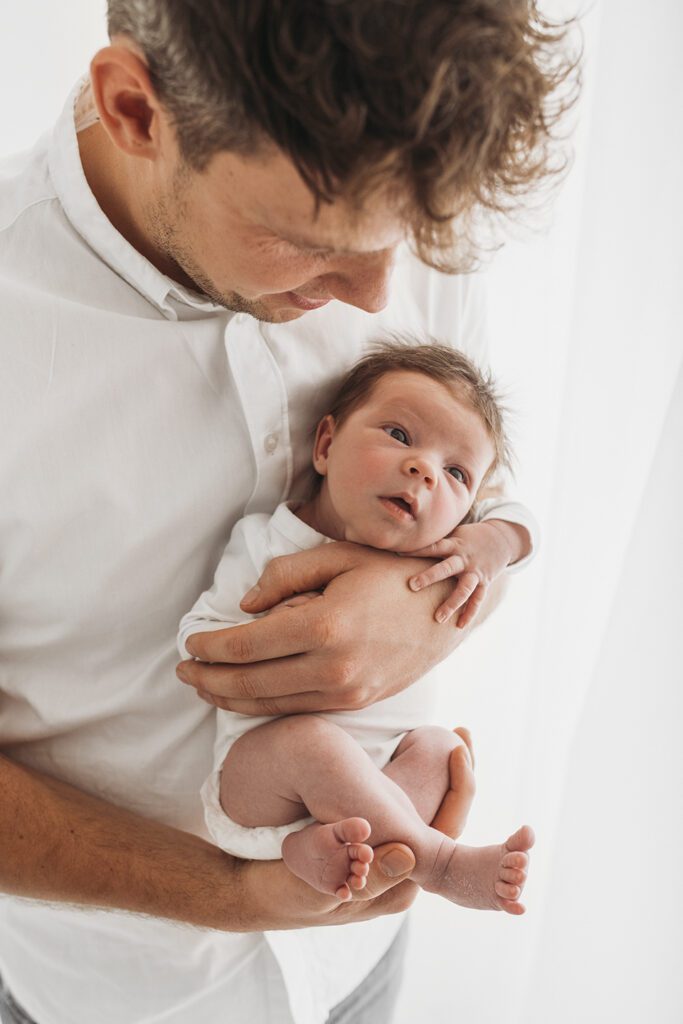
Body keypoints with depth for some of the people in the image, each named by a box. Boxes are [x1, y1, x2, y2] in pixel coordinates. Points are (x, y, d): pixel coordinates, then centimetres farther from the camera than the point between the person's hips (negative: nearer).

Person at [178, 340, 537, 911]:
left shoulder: (431, 557, -3)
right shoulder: (265, 544, -13)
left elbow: (519, 517, 6)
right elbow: (195, 638, -10)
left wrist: (495, 542, -18)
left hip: (379, 771, 5)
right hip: (259, 775, -4)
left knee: (440, 748, -18)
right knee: (312, 741, -33)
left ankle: (311, 844, -29)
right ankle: (442, 862, -20)